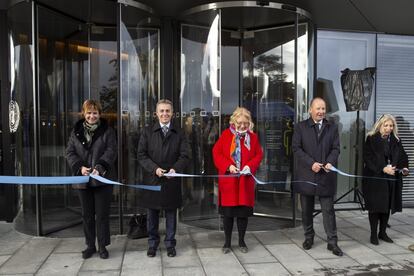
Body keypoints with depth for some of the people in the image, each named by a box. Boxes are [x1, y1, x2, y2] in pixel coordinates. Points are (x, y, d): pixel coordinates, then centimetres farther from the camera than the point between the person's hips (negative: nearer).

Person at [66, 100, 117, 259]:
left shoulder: (107, 131, 0)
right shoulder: (76, 131, 9)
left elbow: (111, 151, -10)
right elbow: (70, 152, 4)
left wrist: (100, 167, -24)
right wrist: (80, 167, -14)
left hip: (102, 179, -3)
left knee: (102, 214, 4)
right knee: (87, 215, 13)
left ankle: (102, 246, 18)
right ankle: (90, 245, 27)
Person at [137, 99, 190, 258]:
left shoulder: (179, 133, 6)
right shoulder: (148, 132, 5)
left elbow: (185, 155, -1)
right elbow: (141, 155, 0)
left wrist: (175, 169, -19)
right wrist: (154, 168, -15)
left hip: (172, 181, 0)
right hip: (152, 179, 0)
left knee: (171, 213, 9)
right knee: (152, 214, 10)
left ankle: (170, 244, 24)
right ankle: (152, 243, 26)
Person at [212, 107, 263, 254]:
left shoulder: (253, 137, 5)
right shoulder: (226, 134, -1)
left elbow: (258, 155, 7)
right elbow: (216, 153, -2)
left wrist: (250, 166, -12)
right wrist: (228, 166, -15)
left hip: (245, 181, 2)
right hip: (228, 180, -1)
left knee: (244, 211, 8)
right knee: (228, 212, 5)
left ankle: (241, 241, 24)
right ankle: (227, 242, 20)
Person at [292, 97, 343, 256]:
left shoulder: (332, 128, 9)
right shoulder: (300, 127, 2)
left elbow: (336, 148, 5)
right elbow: (296, 148, -5)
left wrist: (330, 162, -15)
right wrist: (311, 163, -16)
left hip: (326, 176, 1)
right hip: (306, 176, 0)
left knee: (328, 210, 3)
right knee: (307, 210, 12)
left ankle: (332, 242, 12)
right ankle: (309, 237, 28)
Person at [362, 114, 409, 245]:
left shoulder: (396, 140, 9)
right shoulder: (371, 139, -6)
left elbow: (402, 156, 10)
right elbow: (368, 158, -13)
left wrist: (404, 167, -10)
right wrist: (383, 169, -22)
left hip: (392, 179, 5)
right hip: (375, 179, -5)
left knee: (388, 206, 11)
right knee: (375, 207, 1)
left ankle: (382, 232, 26)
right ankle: (373, 234, 14)